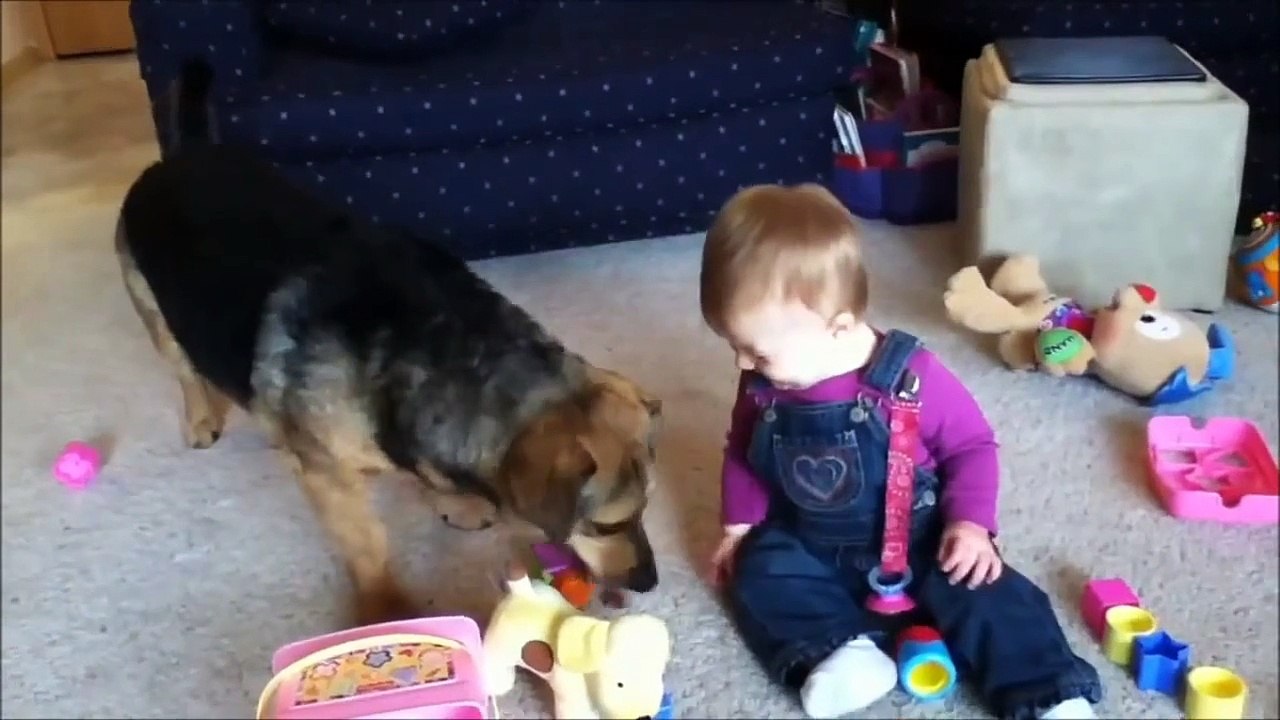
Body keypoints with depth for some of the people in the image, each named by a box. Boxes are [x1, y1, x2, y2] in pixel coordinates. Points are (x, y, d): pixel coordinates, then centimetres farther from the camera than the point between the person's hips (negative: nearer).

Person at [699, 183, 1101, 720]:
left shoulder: (911, 378, -24)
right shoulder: (765, 384, -9)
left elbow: (972, 446, -11)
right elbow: (742, 452, 10)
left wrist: (969, 523, -23)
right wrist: (739, 525, 5)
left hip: (916, 541, -4)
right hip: (811, 546, 4)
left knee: (982, 591, -23)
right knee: (757, 574, -21)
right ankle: (839, 650, -33)